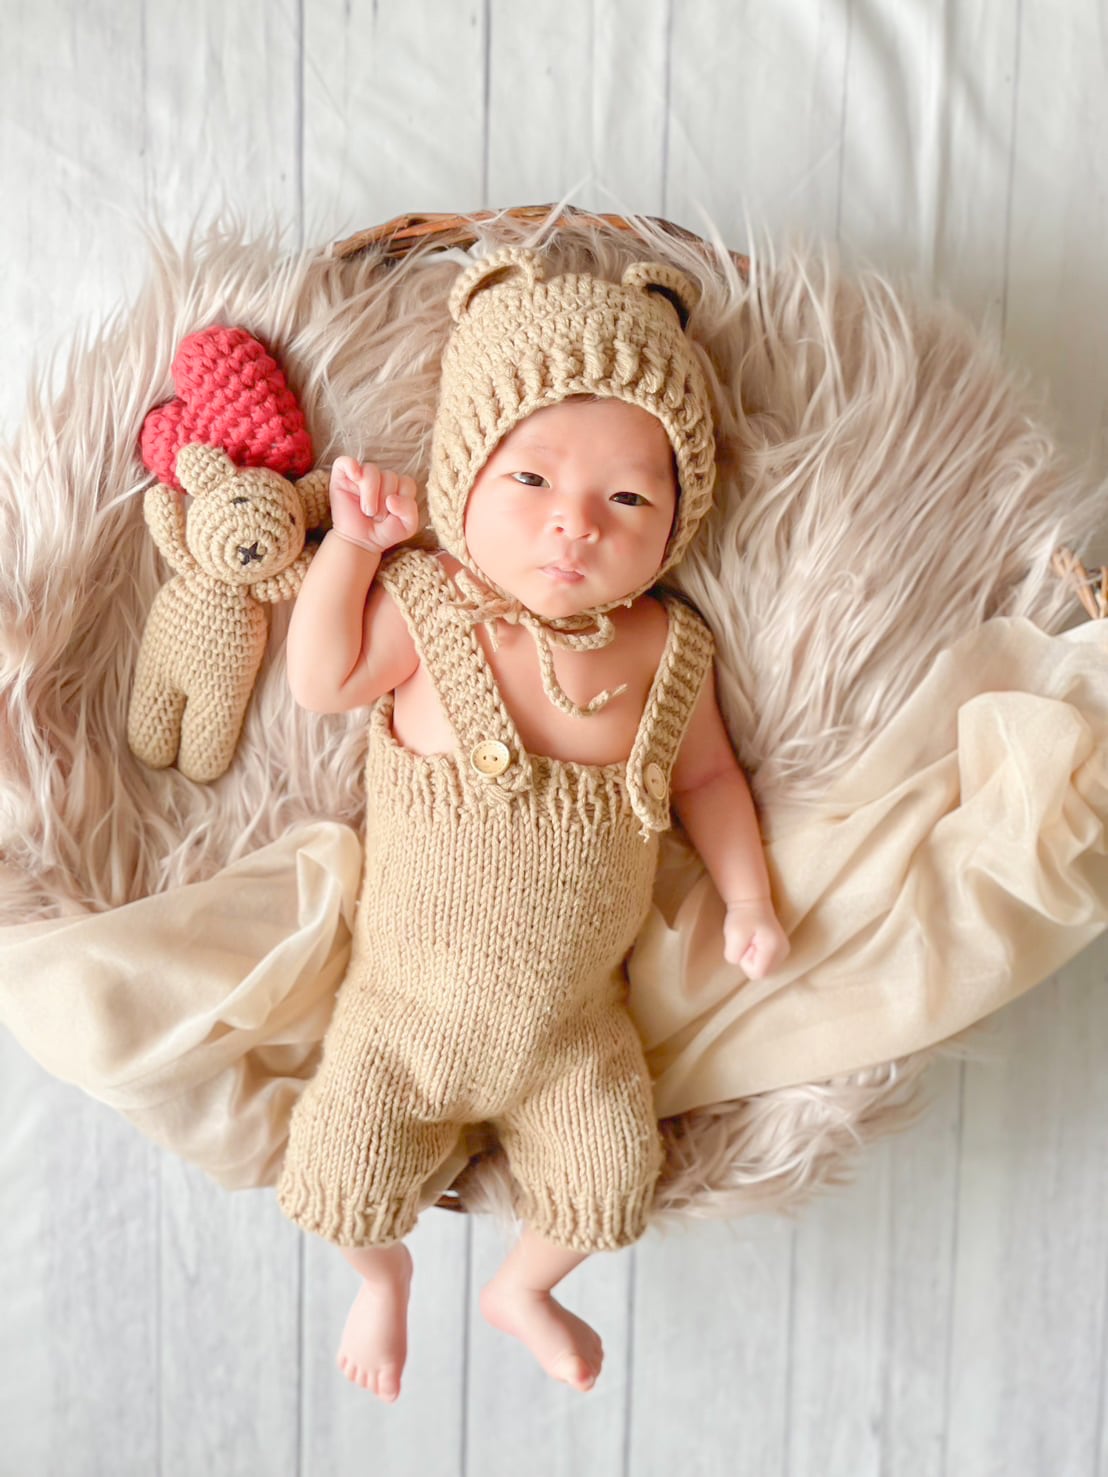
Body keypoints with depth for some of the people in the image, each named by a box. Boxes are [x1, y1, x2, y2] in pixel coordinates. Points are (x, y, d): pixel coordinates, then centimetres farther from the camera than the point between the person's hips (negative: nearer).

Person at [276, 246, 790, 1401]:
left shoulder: (665, 650, -9)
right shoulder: (426, 610, -15)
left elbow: (706, 775, 4)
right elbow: (320, 682, -20)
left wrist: (749, 898, -2)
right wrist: (351, 542, -23)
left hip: (573, 1020, 2)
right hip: (408, 1011, -2)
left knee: (608, 1180, 8)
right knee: (347, 1178, -3)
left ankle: (523, 1288, 45)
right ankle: (382, 1277, 37)